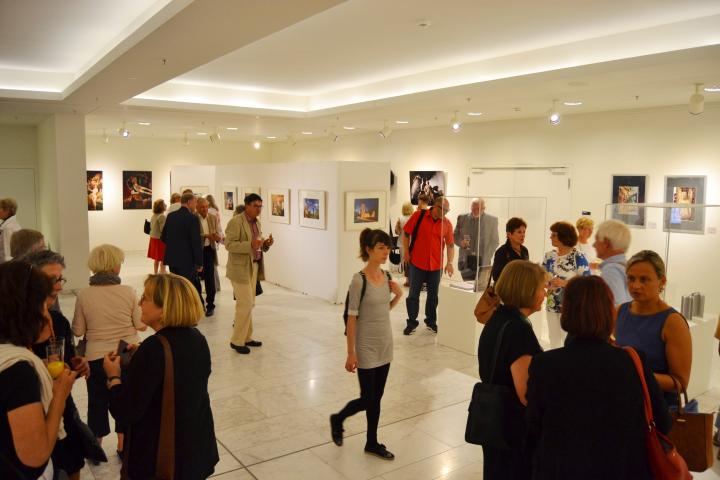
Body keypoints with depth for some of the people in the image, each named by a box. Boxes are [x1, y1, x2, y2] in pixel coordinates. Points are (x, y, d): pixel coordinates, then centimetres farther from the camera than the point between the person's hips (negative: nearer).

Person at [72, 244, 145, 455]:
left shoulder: (84, 295, -12)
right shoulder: (128, 292, -14)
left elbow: (78, 331, -5)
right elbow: (141, 325, -7)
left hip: (97, 358, 0)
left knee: (98, 402, 18)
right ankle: (123, 446, 31)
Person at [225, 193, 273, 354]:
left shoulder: (257, 222, 12)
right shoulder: (236, 222, -13)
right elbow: (229, 245, -19)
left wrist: (266, 244, -3)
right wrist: (250, 245, -30)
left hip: (254, 267, 8)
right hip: (240, 268, -8)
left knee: (249, 304, 13)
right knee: (245, 304, -8)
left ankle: (246, 337, 23)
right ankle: (237, 341, 4)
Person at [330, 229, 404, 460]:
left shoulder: (386, 276, 1)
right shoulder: (359, 280, -18)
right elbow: (351, 318, -16)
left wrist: (397, 296, -6)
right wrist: (350, 353, -15)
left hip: (385, 345, 6)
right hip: (367, 347, -6)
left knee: (377, 397, 14)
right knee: (367, 399, 4)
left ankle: (372, 443, 30)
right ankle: (337, 419, 31)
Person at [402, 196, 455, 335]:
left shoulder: (447, 223, -1)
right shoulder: (418, 216, -7)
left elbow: (450, 245, 1)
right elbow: (406, 234, 0)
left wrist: (449, 262, -9)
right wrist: (406, 253, -4)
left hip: (436, 265, 2)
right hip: (417, 263, -2)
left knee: (433, 295, 13)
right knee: (413, 294, 6)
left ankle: (431, 321, 30)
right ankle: (412, 322, 20)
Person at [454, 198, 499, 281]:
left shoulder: (492, 220, 1)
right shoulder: (462, 218, 6)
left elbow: (494, 242, 3)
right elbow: (455, 236, 12)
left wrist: (486, 259, -7)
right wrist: (460, 242, -11)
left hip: (482, 261, -1)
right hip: (465, 261, 2)